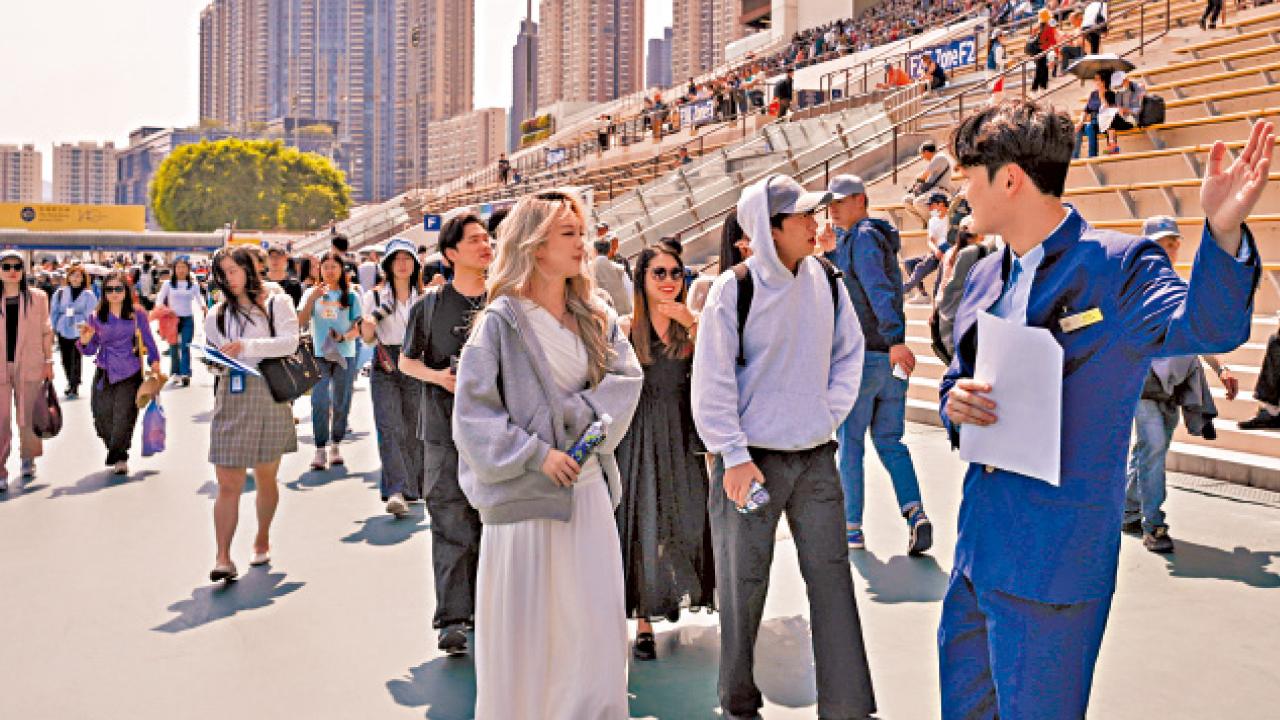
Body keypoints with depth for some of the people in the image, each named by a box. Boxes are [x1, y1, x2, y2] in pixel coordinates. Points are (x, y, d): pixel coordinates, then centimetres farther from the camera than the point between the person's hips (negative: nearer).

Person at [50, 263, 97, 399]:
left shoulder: (88, 294, -3)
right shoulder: (60, 292, 6)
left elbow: (90, 314, -5)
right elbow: (54, 312, 11)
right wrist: (53, 328, 8)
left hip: (79, 332, -4)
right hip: (63, 331, 4)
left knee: (76, 359, -8)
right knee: (66, 360, 12)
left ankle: (74, 388, 0)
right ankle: (71, 383, 31)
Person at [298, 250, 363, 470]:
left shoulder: (351, 296, 4)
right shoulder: (312, 293, 7)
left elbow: (358, 329, 2)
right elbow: (301, 321, -4)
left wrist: (342, 337, -17)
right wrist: (312, 298, -16)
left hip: (345, 356, 1)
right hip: (318, 356, -1)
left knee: (341, 403, 5)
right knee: (319, 403, -10)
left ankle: (336, 446, 19)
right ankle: (319, 450, -7)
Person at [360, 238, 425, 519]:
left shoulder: (424, 298, 10)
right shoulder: (375, 296, 8)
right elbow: (368, 339, 9)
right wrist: (372, 318, -10)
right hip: (385, 370, -2)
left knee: (413, 430, 5)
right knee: (390, 430, -15)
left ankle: (412, 487, 17)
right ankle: (396, 491, -24)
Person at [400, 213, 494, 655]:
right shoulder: (432, 303, 1)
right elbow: (407, 361, 8)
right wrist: (438, 376, -10)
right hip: (445, 428, -2)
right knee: (451, 524, -5)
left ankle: (482, 606, 25)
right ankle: (452, 618, 1)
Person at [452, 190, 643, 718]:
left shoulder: (595, 318, 10)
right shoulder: (501, 321, -6)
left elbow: (627, 376, -2)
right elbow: (472, 413, -10)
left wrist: (576, 414, -16)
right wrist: (535, 455, -16)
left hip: (589, 486, 5)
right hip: (525, 494, -5)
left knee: (599, 622, 8)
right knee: (523, 630, 3)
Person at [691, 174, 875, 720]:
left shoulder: (826, 282, 2)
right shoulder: (734, 290, -11)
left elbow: (849, 353, 14)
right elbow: (711, 384, -9)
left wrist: (831, 413, 3)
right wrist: (734, 457, -13)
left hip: (815, 458, 4)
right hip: (751, 460, -4)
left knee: (832, 578, 4)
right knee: (743, 587, 6)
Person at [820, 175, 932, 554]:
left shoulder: (862, 236, -11)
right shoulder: (873, 236, 18)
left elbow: (879, 290, -25)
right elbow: (847, 283, 25)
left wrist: (895, 340, -35)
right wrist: (831, 252, 10)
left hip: (861, 356, -8)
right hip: (890, 358, 8)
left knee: (850, 443, 3)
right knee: (889, 441, 12)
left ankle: (852, 528, 9)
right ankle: (915, 512, -3)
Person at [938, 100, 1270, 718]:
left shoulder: (1118, 266, -12)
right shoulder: (984, 278, 9)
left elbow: (1207, 327, -28)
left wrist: (1223, 231, -46)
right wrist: (955, 401, -6)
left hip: (1055, 559, -7)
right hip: (980, 543, 7)